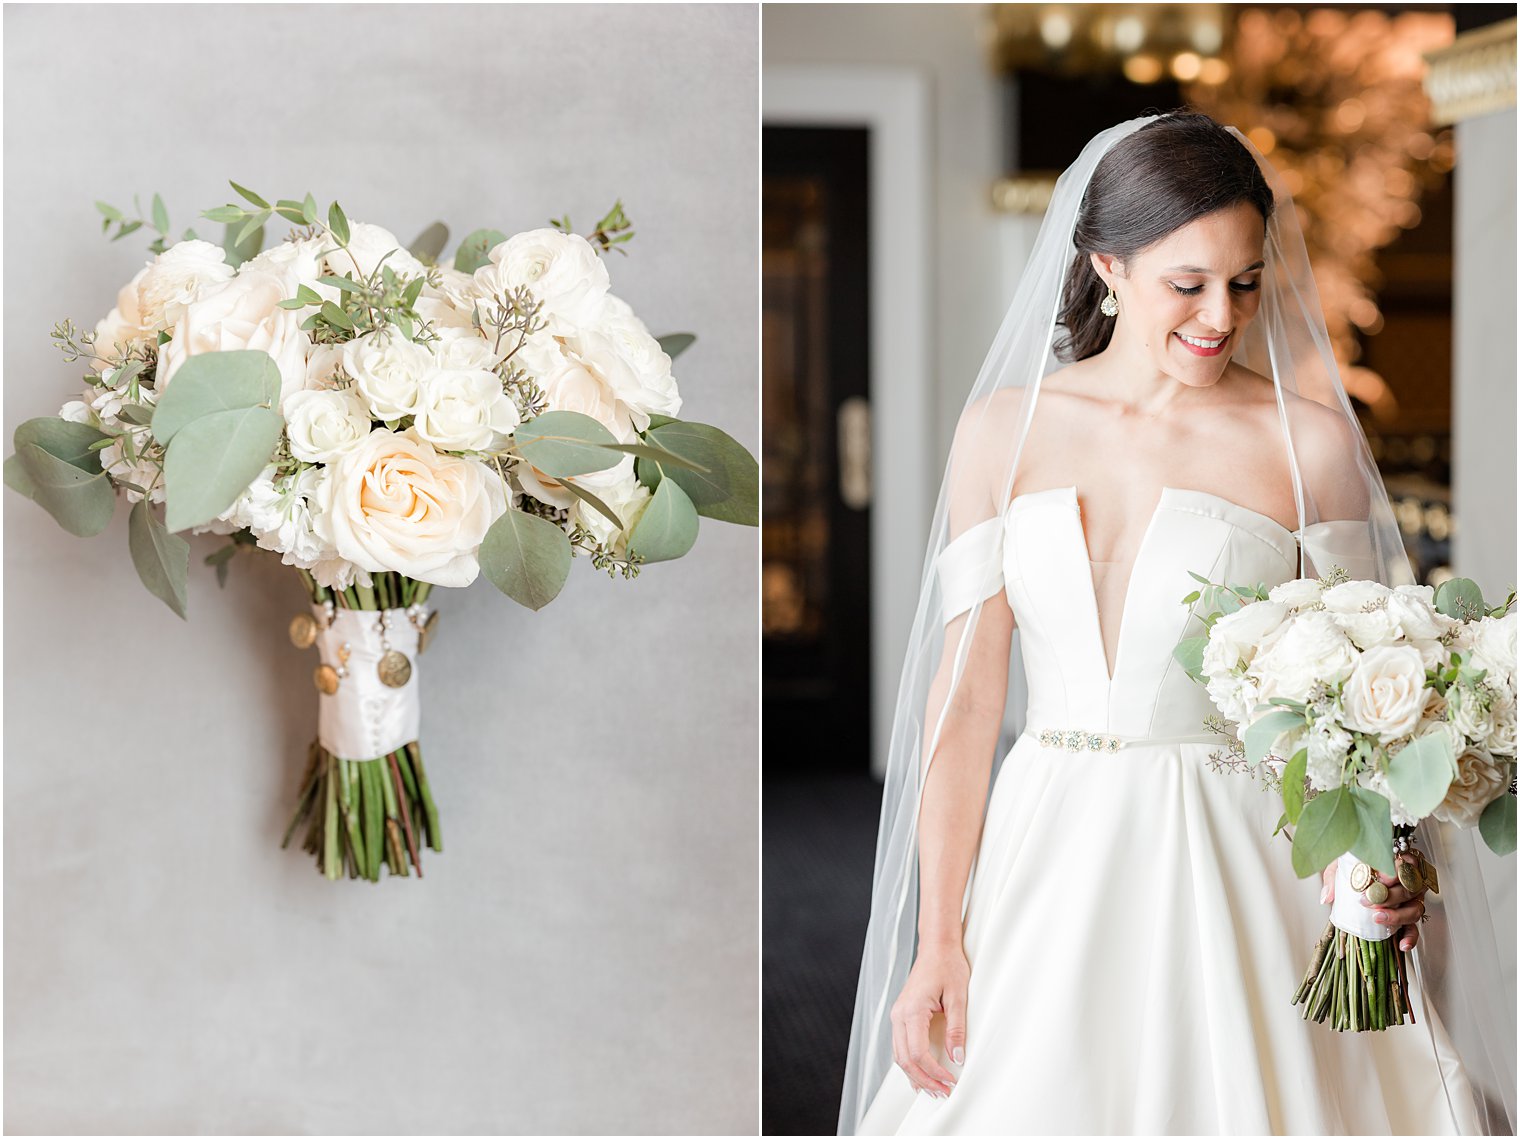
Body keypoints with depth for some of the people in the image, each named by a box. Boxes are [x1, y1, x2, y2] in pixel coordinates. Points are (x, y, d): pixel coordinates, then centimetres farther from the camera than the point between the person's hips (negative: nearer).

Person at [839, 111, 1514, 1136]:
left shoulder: (1308, 442, -2)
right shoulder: (1008, 426, 3)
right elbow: (966, 692, 2)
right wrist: (938, 938, -2)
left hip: (1241, 867, -1)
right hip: (1051, 865, 2)